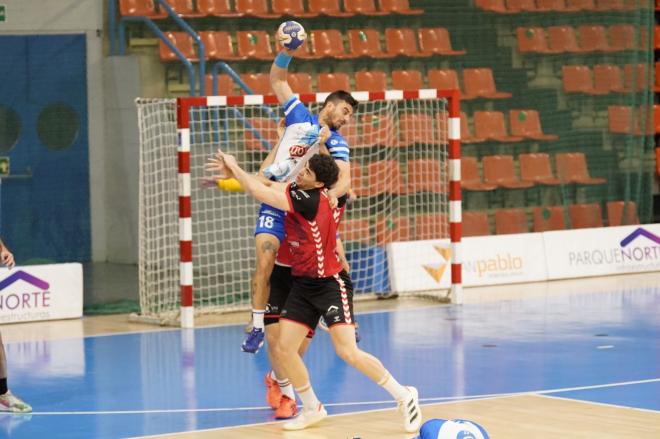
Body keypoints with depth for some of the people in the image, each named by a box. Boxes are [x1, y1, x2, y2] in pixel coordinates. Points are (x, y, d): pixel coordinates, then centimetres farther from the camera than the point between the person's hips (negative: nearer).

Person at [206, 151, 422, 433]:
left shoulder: (310, 199, -21)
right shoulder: (295, 189, 2)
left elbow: (262, 193, -22)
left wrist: (235, 169, -9)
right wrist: (233, 173, -4)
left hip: (331, 284, -8)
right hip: (303, 285, 8)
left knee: (348, 352, -17)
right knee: (283, 349, 0)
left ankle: (403, 396, -1)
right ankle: (312, 409, 18)